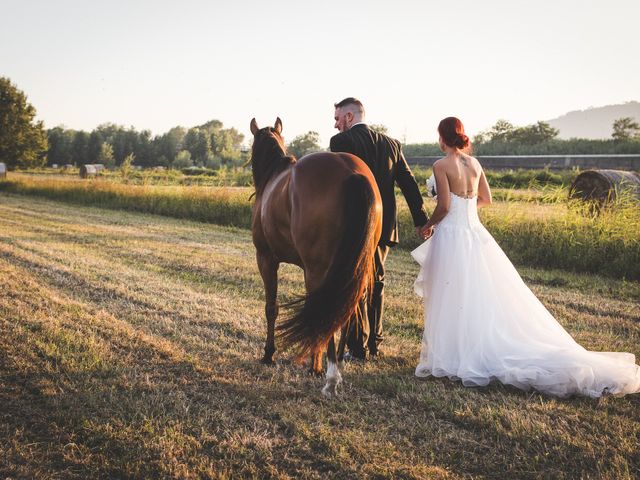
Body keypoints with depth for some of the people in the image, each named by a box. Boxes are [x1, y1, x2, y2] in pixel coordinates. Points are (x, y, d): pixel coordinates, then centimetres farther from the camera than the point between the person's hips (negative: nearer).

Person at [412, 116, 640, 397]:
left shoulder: (441, 166, -11)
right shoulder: (474, 162, 8)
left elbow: (443, 207, -15)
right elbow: (486, 199, 16)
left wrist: (428, 226, 1)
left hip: (451, 236, -6)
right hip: (475, 234, 6)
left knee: (453, 302, 2)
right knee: (490, 297, 10)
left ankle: (453, 356, 8)